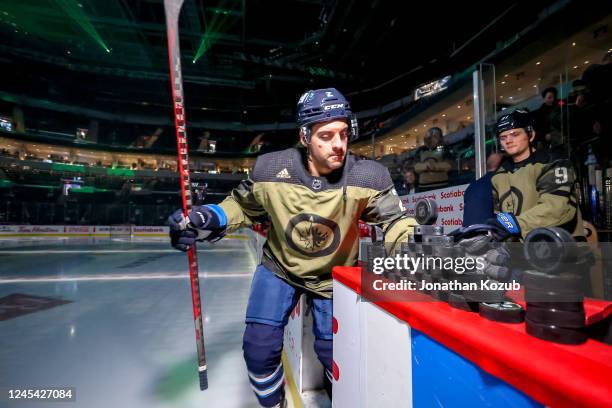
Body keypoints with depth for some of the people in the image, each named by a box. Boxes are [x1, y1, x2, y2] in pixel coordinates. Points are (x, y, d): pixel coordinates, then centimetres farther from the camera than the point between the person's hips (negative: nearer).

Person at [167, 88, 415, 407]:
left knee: (333, 352, 8)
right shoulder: (270, 169, -21)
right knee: (259, 347, -5)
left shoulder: (366, 178, -23)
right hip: (279, 267, 1)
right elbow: (242, 206, -3)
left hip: (333, 277, 0)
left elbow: (394, 221, -16)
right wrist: (207, 220, -19)